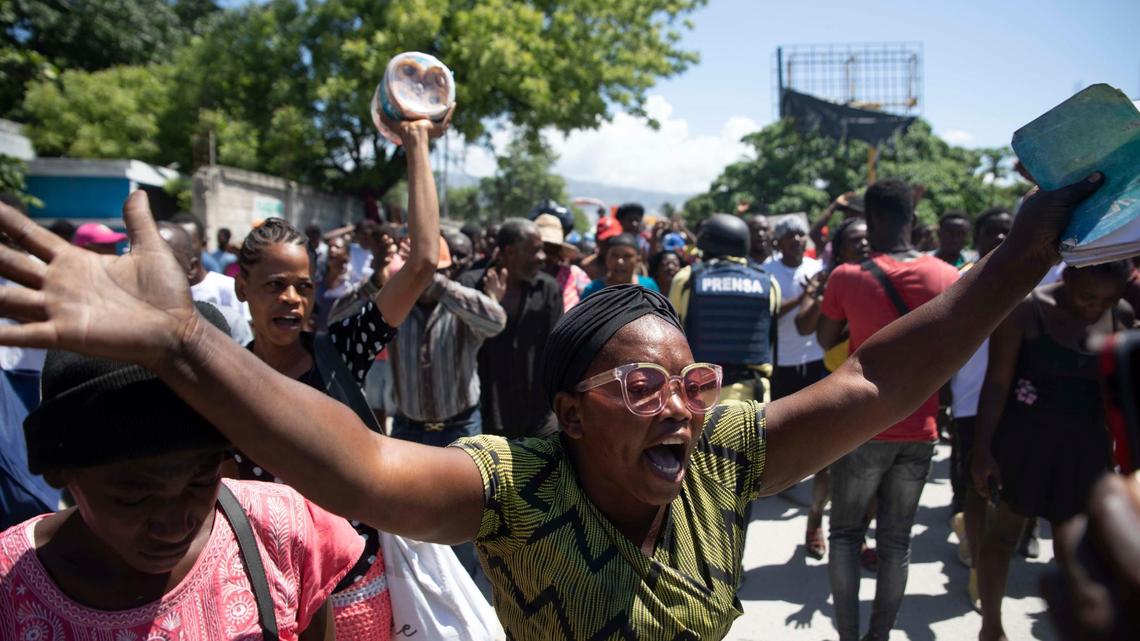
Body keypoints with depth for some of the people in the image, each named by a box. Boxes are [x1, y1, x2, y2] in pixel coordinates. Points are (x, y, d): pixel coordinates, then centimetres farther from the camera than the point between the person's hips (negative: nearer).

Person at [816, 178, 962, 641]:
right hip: (921, 431, 3)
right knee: (896, 541, 14)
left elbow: (825, 340, 2)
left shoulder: (847, 277, -12)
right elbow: (955, 350, 8)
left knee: (846, 533, 13)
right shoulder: (948, 277, -3)